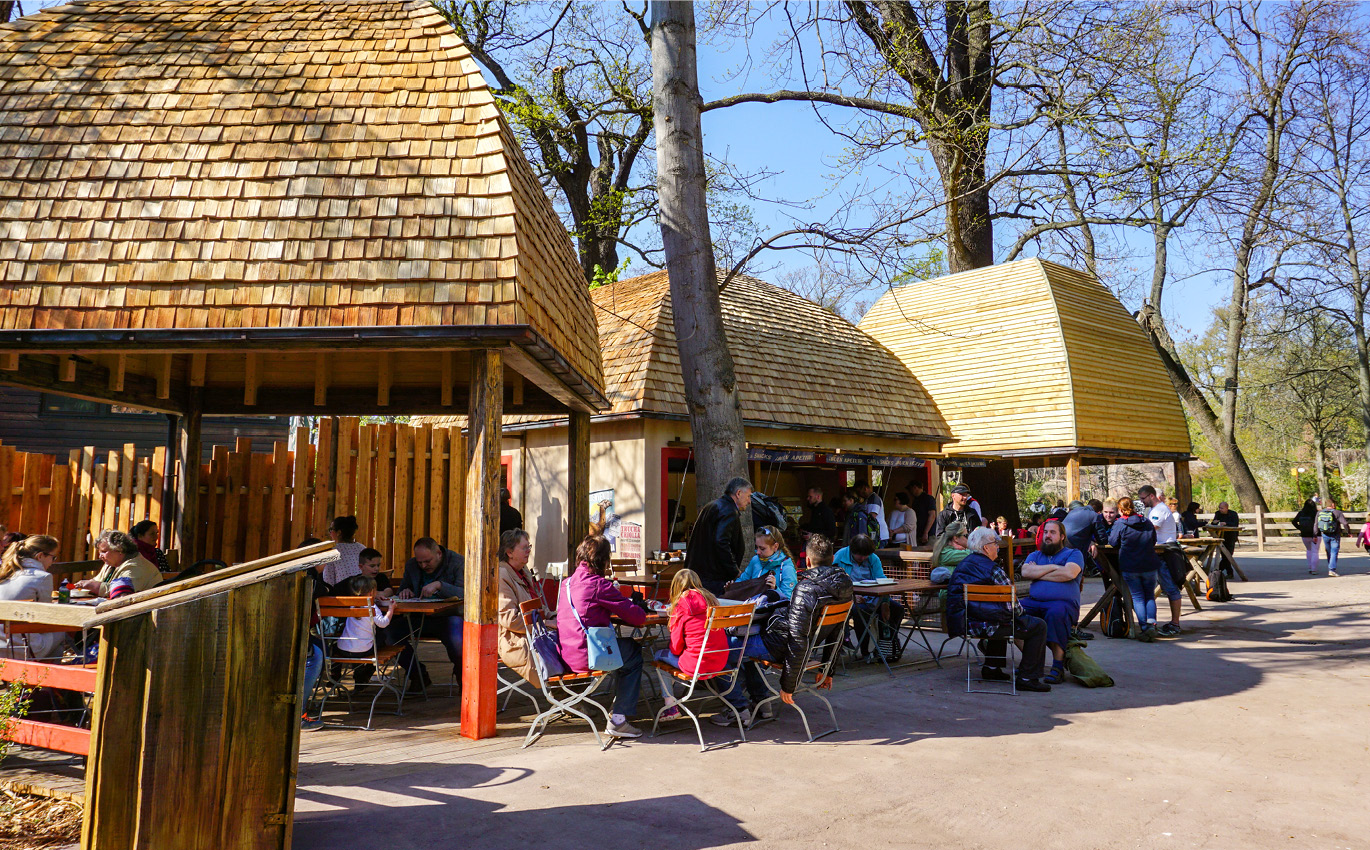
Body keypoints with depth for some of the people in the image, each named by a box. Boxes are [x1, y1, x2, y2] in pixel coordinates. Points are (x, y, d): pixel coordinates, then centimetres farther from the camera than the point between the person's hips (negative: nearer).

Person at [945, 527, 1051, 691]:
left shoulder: (964, 563, 16)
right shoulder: (991, 569, -12)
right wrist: (1022, 612, 12)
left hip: (961, 622, 10)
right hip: (980, 625, -9)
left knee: (1001, 619, 39)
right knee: (1038, 626, -2)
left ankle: (991, 668, 35)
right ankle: (1028, 678, -1)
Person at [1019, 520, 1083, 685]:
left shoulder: (1073, 554, 14)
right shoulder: (1035, 555, 26)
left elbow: (1069, 573, -9)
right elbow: (1025, 572, 4)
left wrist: (1038, 572, 2)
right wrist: (1053, 567, 0)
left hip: (1063, 602, -4)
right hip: (1034, 602, 4)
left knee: (1056, 613, -39)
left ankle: (1058, 667, -29)